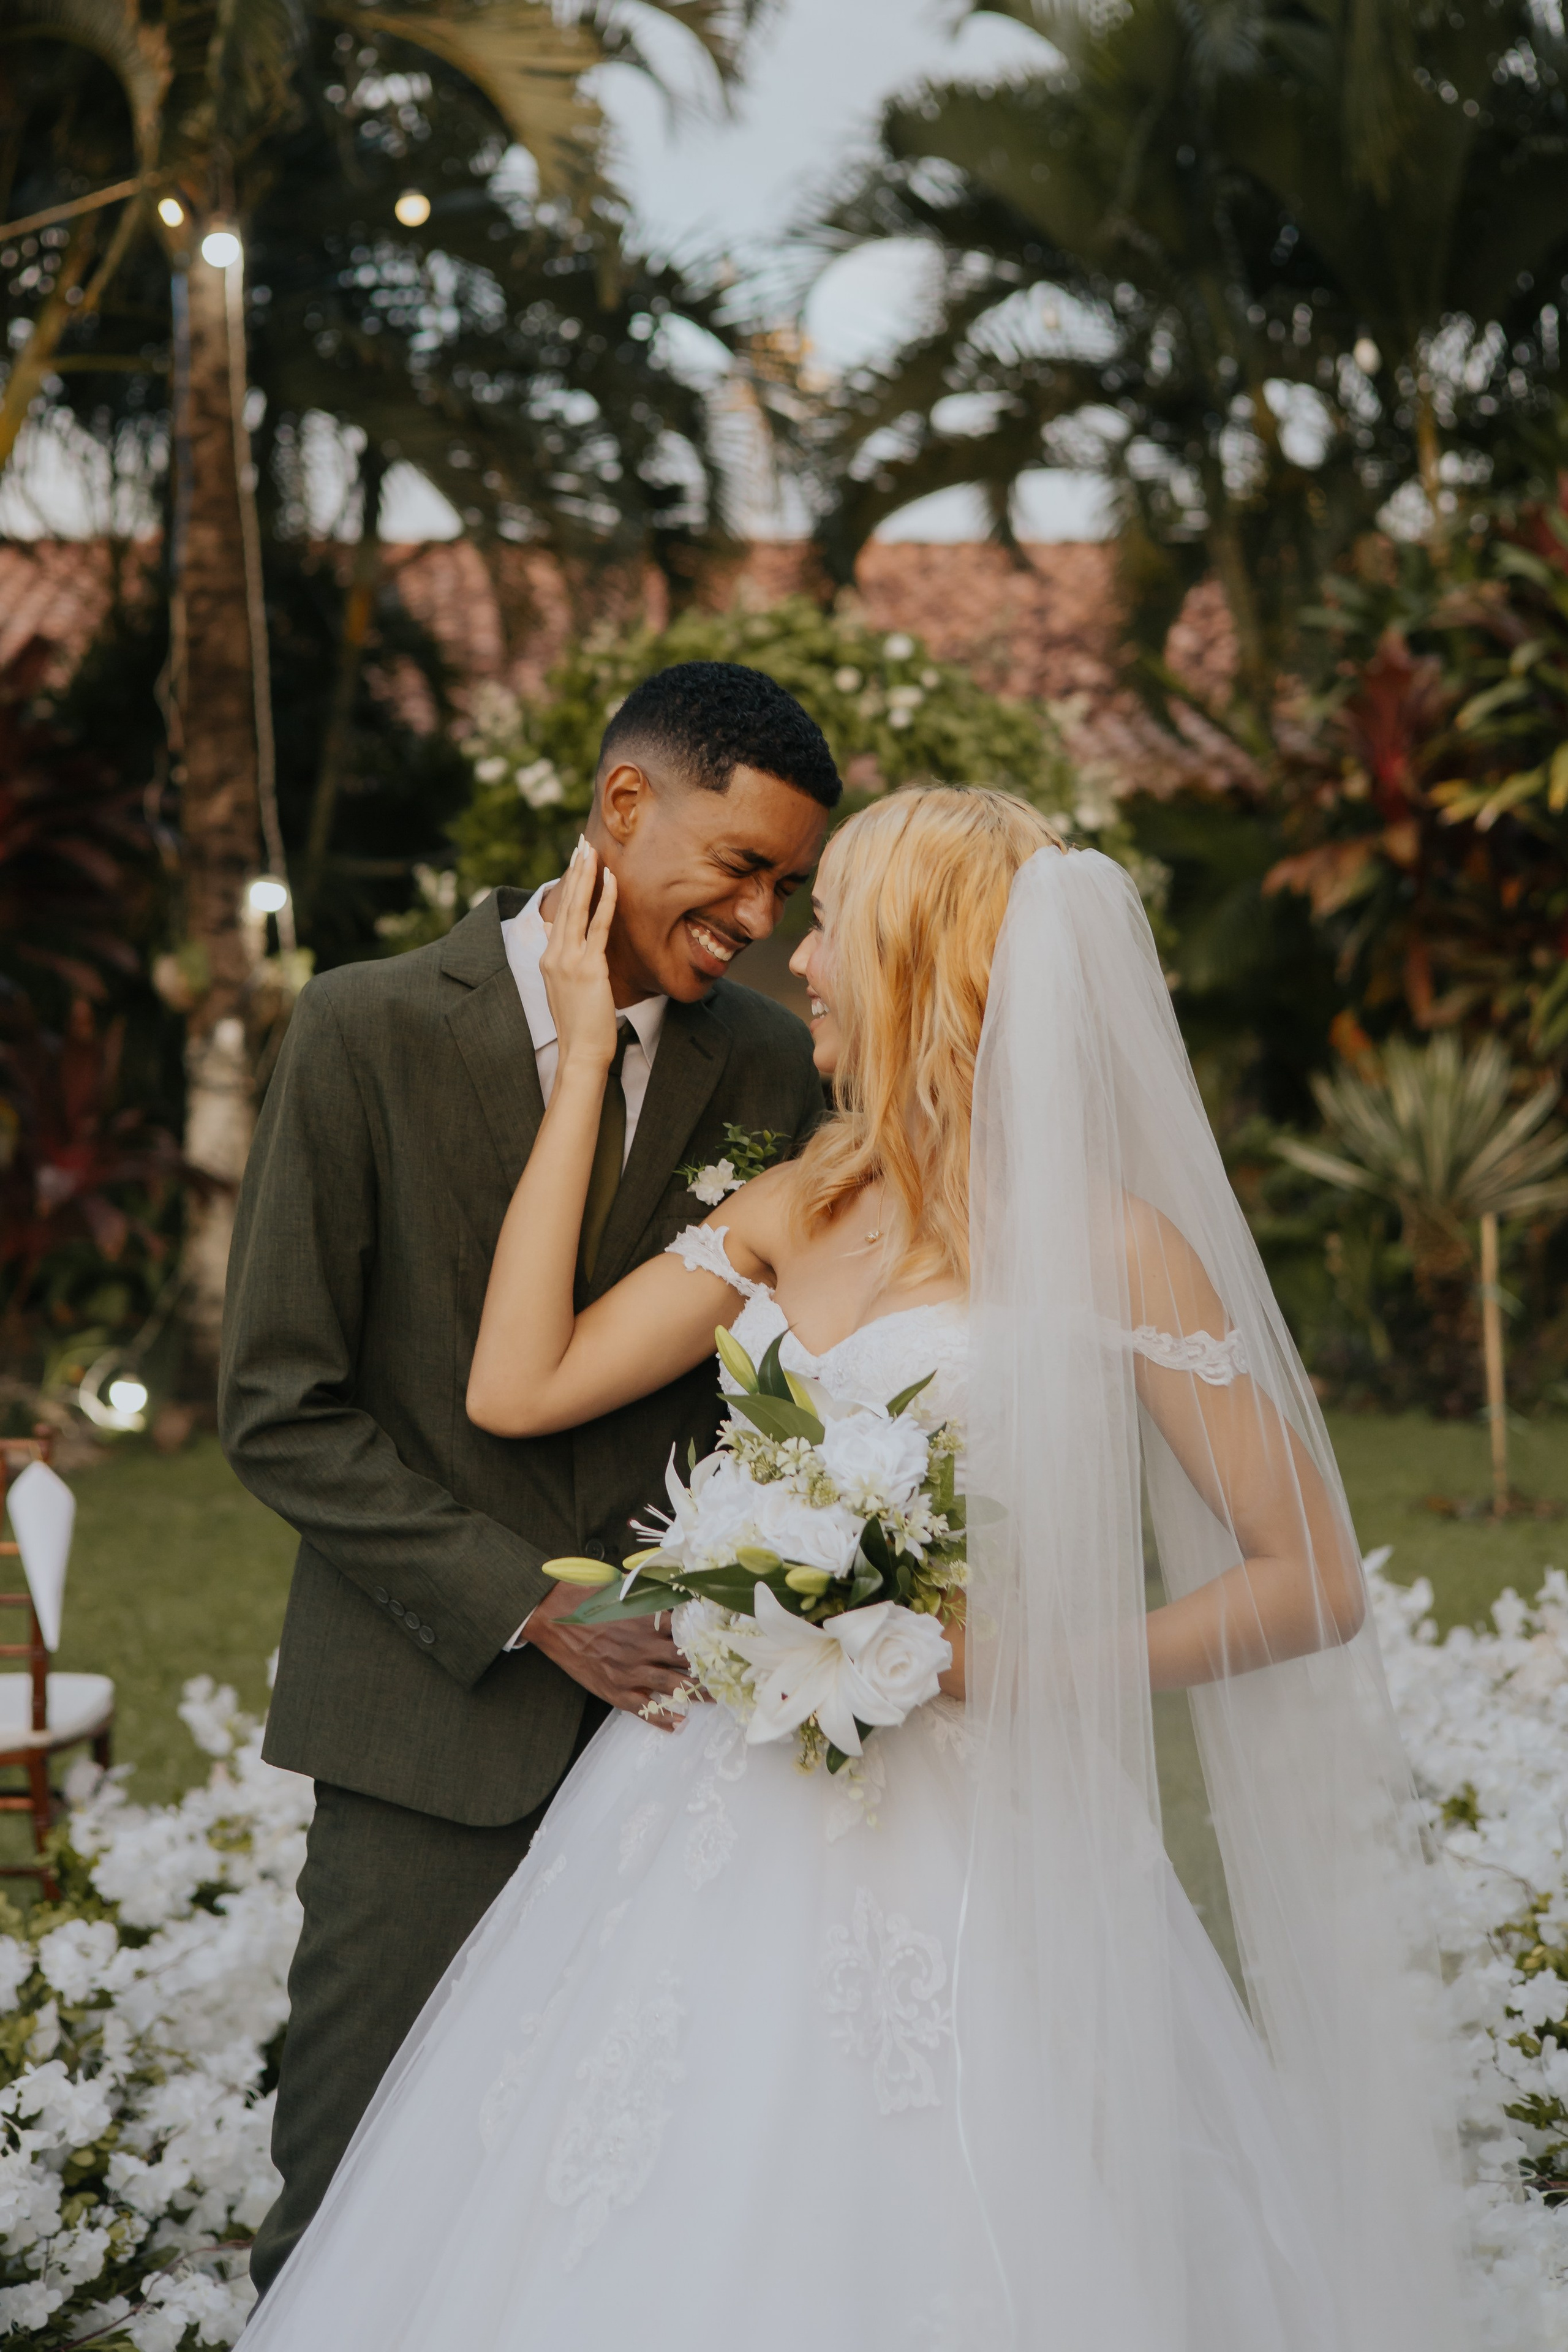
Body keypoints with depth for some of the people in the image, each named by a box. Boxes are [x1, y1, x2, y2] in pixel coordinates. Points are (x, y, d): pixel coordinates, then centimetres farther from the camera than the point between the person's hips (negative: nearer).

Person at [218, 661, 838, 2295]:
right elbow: (278, 1405, -6)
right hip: (436, 1724, -2)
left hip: (668, 1704, 3)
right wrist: (533, 1608, -12)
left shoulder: (768, 1067, 6)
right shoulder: (368, 1031, -4)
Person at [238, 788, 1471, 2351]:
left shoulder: (1106, 1242, -7)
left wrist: (1006, 1661, -16)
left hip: (970, 1855, -5)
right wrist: (584, 1068, 6)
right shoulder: (795, 1211, 10)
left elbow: (1313, 1581, -7)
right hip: (730, 1819, 6)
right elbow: (518, 1388, 2)